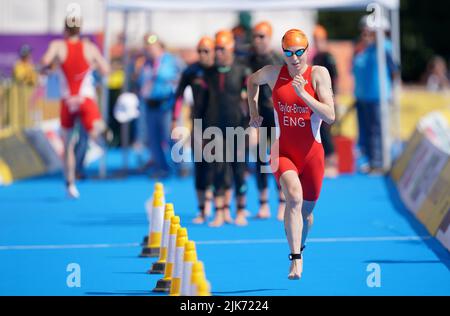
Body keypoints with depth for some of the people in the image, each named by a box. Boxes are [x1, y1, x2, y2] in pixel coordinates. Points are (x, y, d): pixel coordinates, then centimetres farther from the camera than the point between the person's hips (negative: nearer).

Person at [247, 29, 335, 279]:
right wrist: (254, 111, 14)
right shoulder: (273, 73, -1)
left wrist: (303, 95, -26)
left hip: (312, 154, 0)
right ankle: (296, 259, -28)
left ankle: (300, 248, 46)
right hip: (282, 152, 0)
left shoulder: (318, 74, -8)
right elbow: (252, 81, 24)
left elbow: (330, 116, -17)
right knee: (294, 196, -28)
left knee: (306, 210, 14)